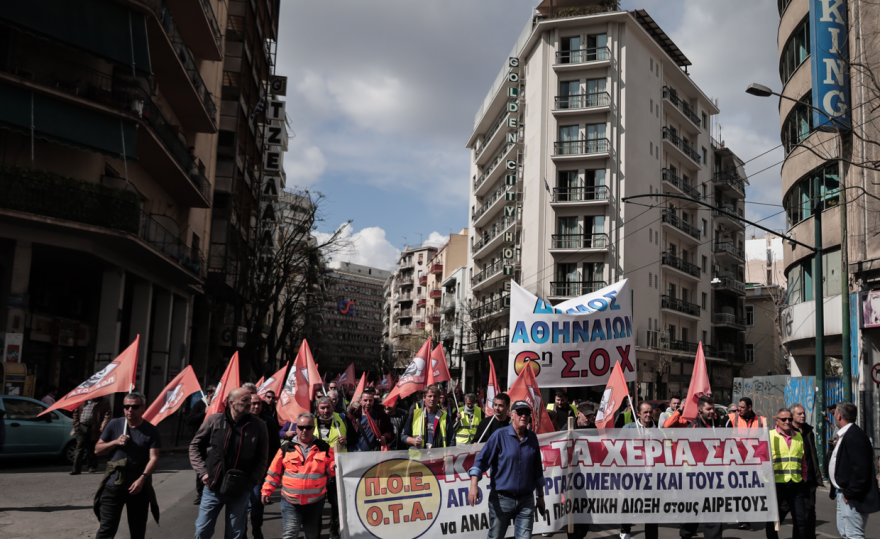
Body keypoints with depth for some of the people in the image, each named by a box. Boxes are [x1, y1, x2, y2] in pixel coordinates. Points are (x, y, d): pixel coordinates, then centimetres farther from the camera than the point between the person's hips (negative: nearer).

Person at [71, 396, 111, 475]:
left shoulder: (104, 403, 2)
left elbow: (107, 415, -6)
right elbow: (76, 413, 18)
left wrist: (103, 426, -19)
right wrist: (76, 424, 7)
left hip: (93, 429, -2)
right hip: (81, 427, 2)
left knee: (91, 449, 8)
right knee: (79, 448, -5)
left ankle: (93, 467, 23)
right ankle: (76, 469, -5)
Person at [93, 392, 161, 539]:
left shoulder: (151, 431, -5)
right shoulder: (114, 424, 2)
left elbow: (154, 458, -12)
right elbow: (97, 449, 8)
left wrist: (142, 479, -27)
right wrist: (115, 442, -11)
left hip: (138, 488, -1)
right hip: (113, 486, 1)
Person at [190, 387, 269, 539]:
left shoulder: (258, 426, -4)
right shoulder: (214, 420, -4)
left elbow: (262, 458, 4)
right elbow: (195, 446, 7)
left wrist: (251, 482, -4)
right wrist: (202, 472, -1)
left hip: (240, 491, 0)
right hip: (213, 487, 0)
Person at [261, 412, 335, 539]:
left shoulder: (324, 448, 1)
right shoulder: (287, 448, 0)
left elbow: (330, 470, 4)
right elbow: (274, 472, 5)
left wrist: (334, 467, -17)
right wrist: (267, 490, 0)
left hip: (315, 502, 2)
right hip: (290, 502, -1)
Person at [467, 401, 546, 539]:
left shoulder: (532, 438, 7)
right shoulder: (500, 436, -5)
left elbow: (537, 470, 16)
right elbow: (481, 460, -11)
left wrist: (540, 496, 18)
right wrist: (474, 486, -24)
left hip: (526, 500, 3)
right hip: (501, 499, -3)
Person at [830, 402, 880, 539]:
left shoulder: (854, 436, -21)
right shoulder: (846, 435, 12)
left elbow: (860, 468, -26)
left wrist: (850, 493, -22)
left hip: (852, 498, -11)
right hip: (843, 494, 11)